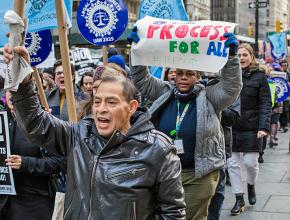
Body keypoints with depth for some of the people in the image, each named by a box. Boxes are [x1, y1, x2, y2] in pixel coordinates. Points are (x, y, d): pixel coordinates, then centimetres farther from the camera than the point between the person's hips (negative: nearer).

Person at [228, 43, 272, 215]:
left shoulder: (259, 76, -2)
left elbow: (265, 104, -5)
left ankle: (251, 186, 33)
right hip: (231, 127, 2)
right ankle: (239, 199, 19)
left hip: (251, 128, -2)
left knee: (250, 162, -1)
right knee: (233, 164, 4)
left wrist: (264, 126, -15)